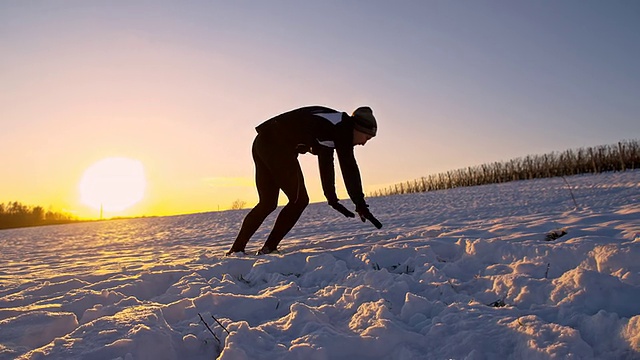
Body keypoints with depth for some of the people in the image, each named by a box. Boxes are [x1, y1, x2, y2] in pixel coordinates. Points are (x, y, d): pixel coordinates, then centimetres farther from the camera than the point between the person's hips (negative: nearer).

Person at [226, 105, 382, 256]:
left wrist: (332, 199, 27)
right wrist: (361, 204, -8)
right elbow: (349, 168, -12)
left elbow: (326, 164, 26)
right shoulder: (343, 128, -7)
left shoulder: (329, 131, 21)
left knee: (267, 203, 15)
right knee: (299, 200, -3)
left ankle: (237, 249, 20)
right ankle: (268, 248, -1)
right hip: (276, 145, -10)